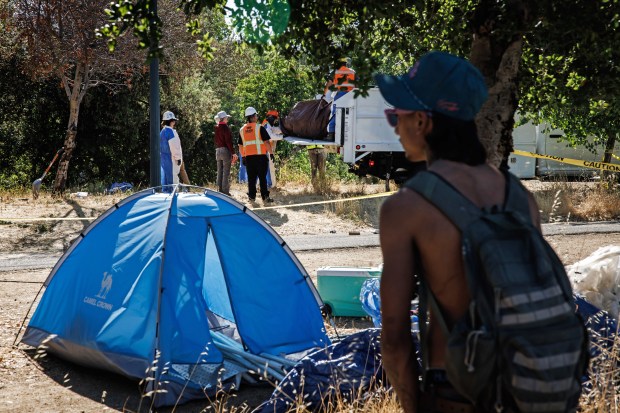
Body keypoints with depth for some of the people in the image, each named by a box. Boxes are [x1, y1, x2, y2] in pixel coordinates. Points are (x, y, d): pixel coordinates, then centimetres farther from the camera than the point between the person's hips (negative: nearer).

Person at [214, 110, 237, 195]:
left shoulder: (216, 128, 10)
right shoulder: (225, 127, -11)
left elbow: (216, 141, 12)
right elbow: (228, 141, -15)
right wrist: (233, 153, -13)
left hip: (218, 151, 7)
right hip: (225, 150, -7)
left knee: (219, 172, 11)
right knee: (226, 172, -5)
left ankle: (220, 190, 13)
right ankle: (225, 191, -6)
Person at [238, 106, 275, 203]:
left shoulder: (242, 130, 8)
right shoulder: (259, 128, -7)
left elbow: (240, 146, 13)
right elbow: (266, 142, -10)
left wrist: (243, 157, 21)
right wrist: (271, 153, -3)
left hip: (248, 156, 4)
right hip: (260, 155, -4)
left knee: (251, 177, 10)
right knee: (262, 177, 0)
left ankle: (252, 197, 11)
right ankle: (265, 197, 0)